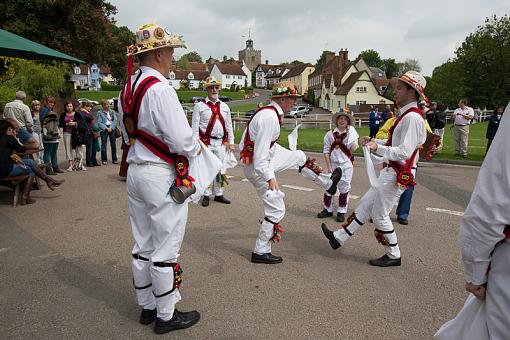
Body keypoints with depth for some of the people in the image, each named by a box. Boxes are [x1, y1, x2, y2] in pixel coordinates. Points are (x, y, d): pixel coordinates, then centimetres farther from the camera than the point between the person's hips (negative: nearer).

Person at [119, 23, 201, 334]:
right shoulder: (160, 89, -19)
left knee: (143, 246, 17)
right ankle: (166, 316, 20)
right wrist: (197, 148, -3)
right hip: (162, 177, -9)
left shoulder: (127, 90, 9)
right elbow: (181, 141, -23)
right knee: (165, 250, 4)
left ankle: (147, 307, 33)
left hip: (135, 172, 9)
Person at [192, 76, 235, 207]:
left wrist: (231, 142, 11)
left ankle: (218, 194, 21)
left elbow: (229, 126, 16)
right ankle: (206, 195, 12)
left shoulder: (224, 106, 14)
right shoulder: (199, 106, 0)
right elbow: (195, 126, -3)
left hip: (221, 143, 4)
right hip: (206, 142, -4)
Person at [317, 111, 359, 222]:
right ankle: (328, 209, 22)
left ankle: (341, 212, 18)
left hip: (346, 165, 0)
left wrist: (352, 140, -13)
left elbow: (352, 150, -6)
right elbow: (326, 151, -1)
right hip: (333, 164, 1)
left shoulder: (351, 133, 0)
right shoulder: (330, 134, -1)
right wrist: (329, 167, -5)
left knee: (344, 189, 6)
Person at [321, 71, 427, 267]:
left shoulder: (412, 117, -20)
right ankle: (339, 238, 24)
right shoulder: (405, 115, 13)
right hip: (390, 172, 10)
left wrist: (378, 149, -35)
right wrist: (373, 141, 13)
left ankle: (393, 256, 19)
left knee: (380, 215, 2)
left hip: (398, 175, -10)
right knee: (365, 205, 14)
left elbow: (404, 152, -27)